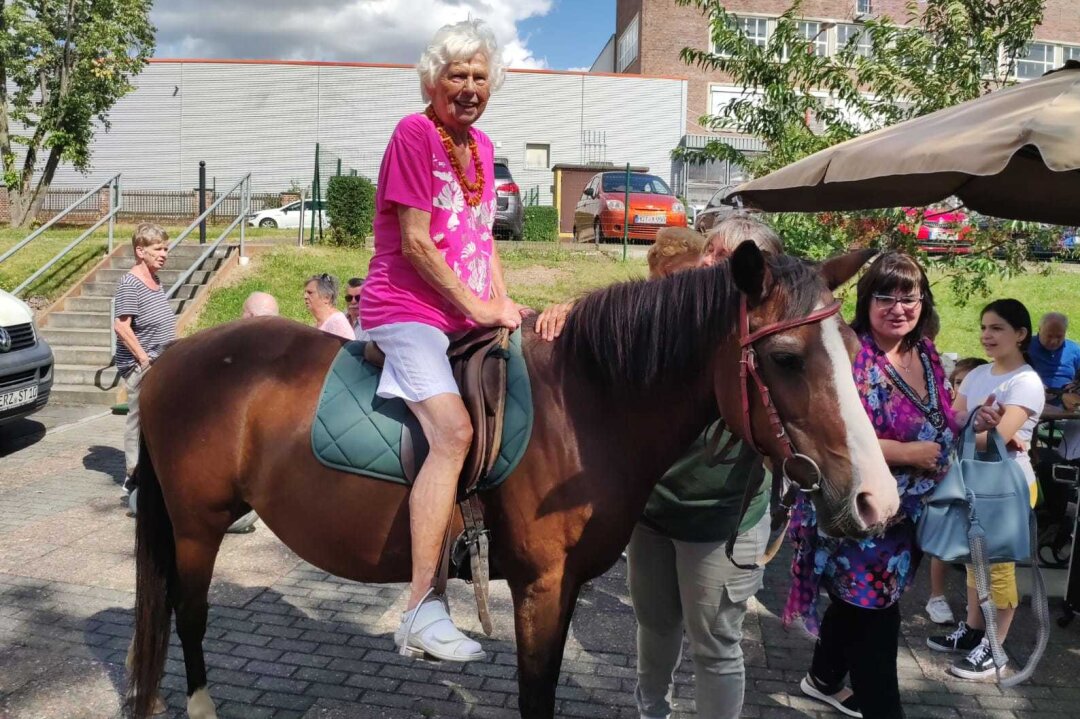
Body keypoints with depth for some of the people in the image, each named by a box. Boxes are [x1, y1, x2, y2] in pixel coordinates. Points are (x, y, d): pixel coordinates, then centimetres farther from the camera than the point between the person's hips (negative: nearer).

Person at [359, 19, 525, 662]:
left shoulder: (481, 146, 17)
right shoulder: (415, 133, -7)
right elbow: (415, 243, -14)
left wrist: (505, 305, 4)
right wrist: (478, 307, -12)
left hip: (468, 317, 9)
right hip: (407, 309, -9)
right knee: (453, 430, -25)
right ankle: (422, 614, -23)